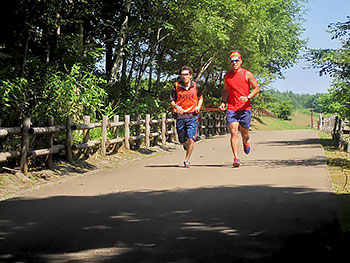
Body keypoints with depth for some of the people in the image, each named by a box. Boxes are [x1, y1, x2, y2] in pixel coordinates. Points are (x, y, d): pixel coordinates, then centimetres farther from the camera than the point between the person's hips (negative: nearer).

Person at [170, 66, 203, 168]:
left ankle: (187, 160, 4)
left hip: (192, 116, -1)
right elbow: (172, 101, 7)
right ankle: (186, 146, 46)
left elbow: (200, 98, 19)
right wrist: (176, 106, -14)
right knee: (182, 141, 9)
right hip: (180, 116, 1)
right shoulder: (176, 86, -1)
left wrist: (198, 106, 0)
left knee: (191, 139, -14)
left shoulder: (196, 86, 2)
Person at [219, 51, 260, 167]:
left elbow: (256, 88, 4)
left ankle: (245, 143, 47)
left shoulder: (247, 74, 0)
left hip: (245, 108, -1)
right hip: (231, 109, 1)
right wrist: (223, 102, 6)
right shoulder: (227, 76, 8)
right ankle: (236, 158, -13)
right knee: (233, 133, -11)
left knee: (244, 133, 9)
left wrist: (248, 97, -14)